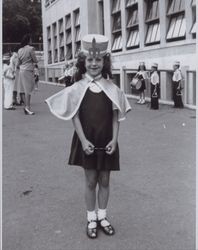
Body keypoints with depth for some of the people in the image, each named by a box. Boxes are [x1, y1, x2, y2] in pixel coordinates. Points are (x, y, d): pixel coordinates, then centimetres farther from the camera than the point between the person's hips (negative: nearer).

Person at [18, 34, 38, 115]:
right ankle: (27, 107, -9)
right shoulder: (30, 48, -9)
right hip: (28, 70, -7)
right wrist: (34, 61, 13)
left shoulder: (20, 50, 10)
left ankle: (26, 106, 14)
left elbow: (19, 62, 14)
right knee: (28, 90, -6)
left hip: (21, 71, 7)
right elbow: (35, 60, -8)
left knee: (26, 90, 12)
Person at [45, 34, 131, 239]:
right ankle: (91, 219, 25)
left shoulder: (111, 88, -2)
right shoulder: (78, 88, -5)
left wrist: (114, 140, -8)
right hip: (87, 142, -1)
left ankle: (102, 216, 29)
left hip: (106, 142, 1)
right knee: (90, 181, 9)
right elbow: (75, 116, -6)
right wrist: (83, 141, -14)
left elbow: (116, 117, 0)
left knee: (104, 181, 12)